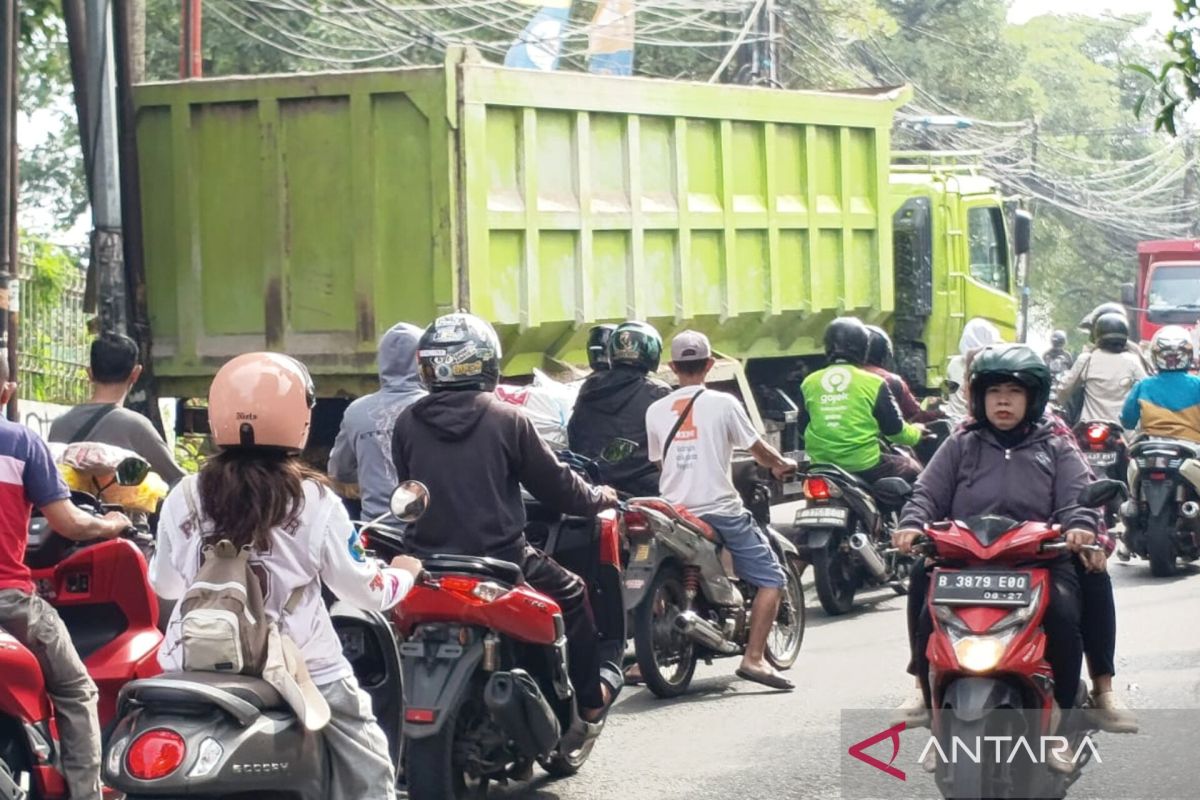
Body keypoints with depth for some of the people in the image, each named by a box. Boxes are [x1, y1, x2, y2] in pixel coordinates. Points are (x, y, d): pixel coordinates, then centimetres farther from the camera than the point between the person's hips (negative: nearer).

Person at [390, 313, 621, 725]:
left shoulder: (407, 424, 0)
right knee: (570, 593, 20)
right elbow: (554, 483, -2)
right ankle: (589, 701, 28)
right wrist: (598, 498, 17)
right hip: (499, 559, -3)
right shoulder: (506, 419, -9)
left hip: (428, 562, 4)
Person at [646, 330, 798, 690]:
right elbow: (758, 449, 2)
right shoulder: (722, 404, -5)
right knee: (771, 578, 1)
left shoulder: (655, 411, 5)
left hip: (673, 513, 5)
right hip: (719, 510, -5)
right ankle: (754, 658, -12)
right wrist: (782, 465, 23)